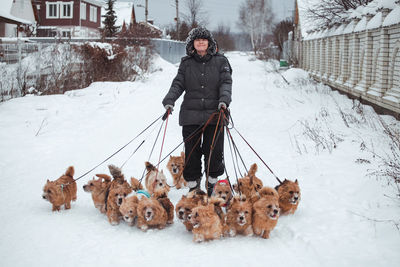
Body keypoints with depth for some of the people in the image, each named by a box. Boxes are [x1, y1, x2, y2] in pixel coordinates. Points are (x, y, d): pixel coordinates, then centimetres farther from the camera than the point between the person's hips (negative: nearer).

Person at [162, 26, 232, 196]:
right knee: (191, 152, 5)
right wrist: (169, 101, -12)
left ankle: (212, 185, 23)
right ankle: (193, 187, 20)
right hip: (191, 116, 1)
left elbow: (226, 82, -2)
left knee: (214, 152, 1)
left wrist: (224, 99, -20)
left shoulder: (220, 61, 6)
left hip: (214, 114, -1)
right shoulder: (186, 63, 10)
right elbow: (178, 84, 5)